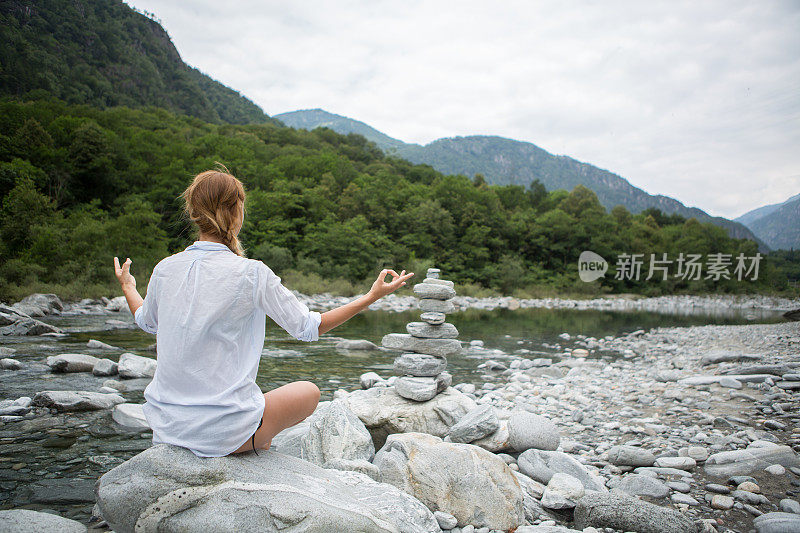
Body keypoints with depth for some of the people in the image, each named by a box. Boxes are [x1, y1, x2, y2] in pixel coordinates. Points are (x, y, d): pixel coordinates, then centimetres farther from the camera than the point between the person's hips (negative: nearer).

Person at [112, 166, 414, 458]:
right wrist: (371, 297, 1)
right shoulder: (251, 274, -17)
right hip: (225, 432, -5)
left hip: (165, 425, 6)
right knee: (309, 392, 19)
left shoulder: (164, 269, -4)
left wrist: (127, 286, 38)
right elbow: (308, 328, -7)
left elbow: (146, 322, 18)